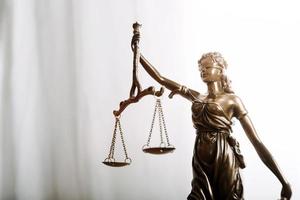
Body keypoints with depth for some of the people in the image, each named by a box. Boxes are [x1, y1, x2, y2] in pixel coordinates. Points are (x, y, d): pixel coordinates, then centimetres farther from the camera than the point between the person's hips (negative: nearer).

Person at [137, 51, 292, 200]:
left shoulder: (232, 100, 0)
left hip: (224, 162, -4)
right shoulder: (197, 97, 13)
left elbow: (256, 141, -5)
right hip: (201, 164, 4)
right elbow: (160, 78, 14)